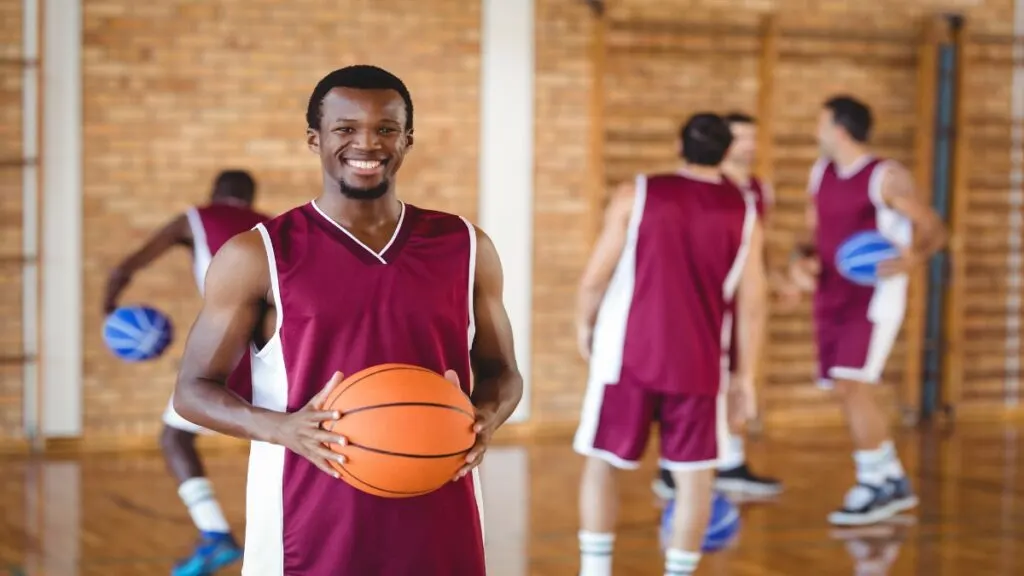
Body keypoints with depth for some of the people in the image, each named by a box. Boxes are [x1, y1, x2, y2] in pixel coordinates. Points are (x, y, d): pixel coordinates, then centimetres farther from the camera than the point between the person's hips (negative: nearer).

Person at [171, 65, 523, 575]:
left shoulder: (465, 248, 5)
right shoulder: (257, 256, -3)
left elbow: (501, 371, 14)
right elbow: (194, 387, 0)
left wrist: (486, 417, -9)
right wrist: (283, 429, -19)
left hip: (437, 531, 3)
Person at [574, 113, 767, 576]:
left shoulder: (636, 196, -3)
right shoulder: (744, 214, 3)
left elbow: (596, 277, -4)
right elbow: (752, 305, 3)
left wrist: (584, 322, 14)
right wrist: (746, 374, 10)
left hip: (628, 354, -1)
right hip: (698, 364, 1)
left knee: (602, 460, 11)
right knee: (694, 473, 9)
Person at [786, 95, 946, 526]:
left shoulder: (887, 178, -12)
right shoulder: (820, 174, 9)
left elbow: (933, 229, -10)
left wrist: (912, 258, -29)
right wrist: (801, 261, -4)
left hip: (876, 296, -7)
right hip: (832, 297, 7)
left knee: (851, 385, -17)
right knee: (850, 392, 10)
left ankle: (874, 484, -5)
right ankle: (893, 482, 24)